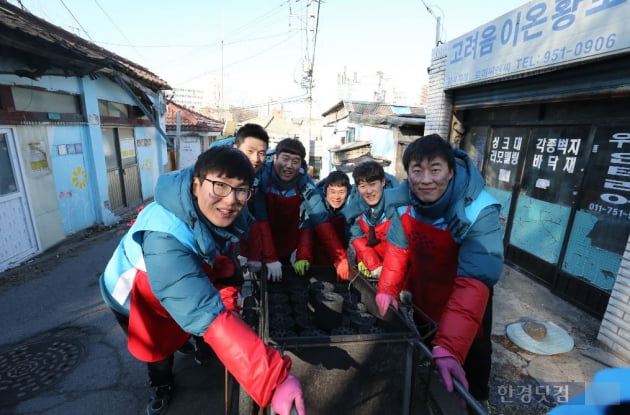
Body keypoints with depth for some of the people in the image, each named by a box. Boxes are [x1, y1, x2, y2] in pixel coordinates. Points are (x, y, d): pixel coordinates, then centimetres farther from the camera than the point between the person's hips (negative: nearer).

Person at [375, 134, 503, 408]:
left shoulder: (479, 212, -35)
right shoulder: (403, 200, -21)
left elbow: (474, 281, -42)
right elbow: (398, 248, -8)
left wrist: (448, 347, -48)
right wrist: (387, 289, -16)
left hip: (459, 297, -4)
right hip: (420, 293, 5)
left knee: (470, 359, 15)